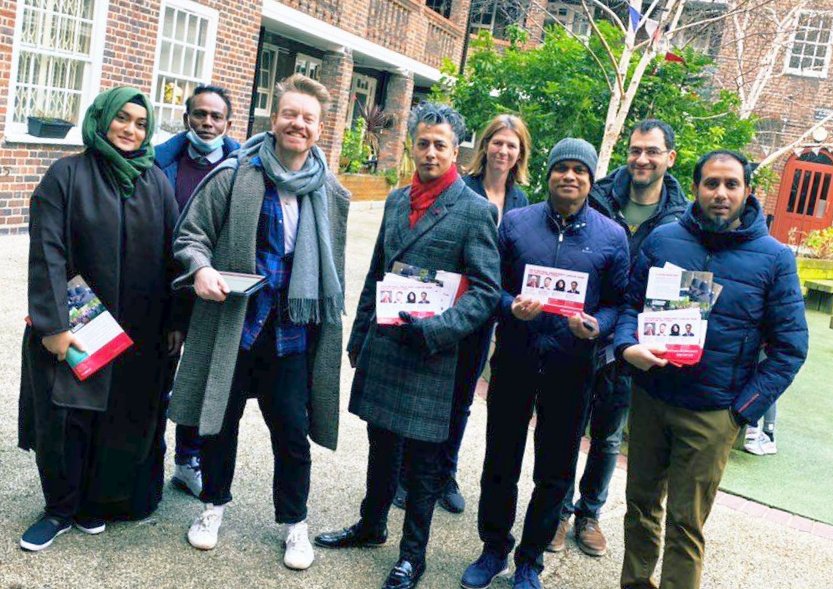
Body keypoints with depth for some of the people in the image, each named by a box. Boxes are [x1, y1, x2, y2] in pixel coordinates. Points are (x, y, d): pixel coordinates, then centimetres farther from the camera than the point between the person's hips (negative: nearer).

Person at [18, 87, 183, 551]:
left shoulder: (156, 181, 6)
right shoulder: (67, 175, -3)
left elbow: (170, 253, 5)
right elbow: (47, 253, -10)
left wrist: (174, 321, 2)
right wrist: (52, 324, -17)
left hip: (138, 329, 3)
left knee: (122, 415, 9)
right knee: (63, 416, 2)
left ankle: (96, 503, 28)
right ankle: (61, 509, 22)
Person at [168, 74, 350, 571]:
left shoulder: (331, 194, 4)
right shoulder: (235, 175, -4)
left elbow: (332, 265, 13)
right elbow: (191, 234, -1)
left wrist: (331, 321, 13)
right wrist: (201, 268, -22)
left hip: (293, 331, 1)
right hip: (230, 323, -1)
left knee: (293, 431, 6)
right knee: (221, 419, 15)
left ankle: (294, 520, 27)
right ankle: (215, 502, 39)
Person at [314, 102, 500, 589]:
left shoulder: (475, 211, -9)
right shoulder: (397, 200, 10)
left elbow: (486, 291, -11)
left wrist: (436, 329, -24)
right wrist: (359, 337, 17)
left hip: (432, 354, -6)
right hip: (382, 347, 6)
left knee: (422, 458, 6)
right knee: (382, 445, 20)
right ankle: (371, 526, 39)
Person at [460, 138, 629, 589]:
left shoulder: (612, 237, 0)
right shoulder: (516, 222, 0)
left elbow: (617, 302, 2)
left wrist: (596, 325, -18)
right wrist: (512, 307, -17)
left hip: (570, 367, 0)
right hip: (514, 360, 0)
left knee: (555, 473, 12)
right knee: (500, 462, 13)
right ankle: (493, 548, 33)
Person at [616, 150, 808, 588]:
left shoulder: (774, 259, -4)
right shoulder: (662, 240, 1)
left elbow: (789, 346, -2)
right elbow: (630, 302, 7)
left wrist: (742, 409, -8)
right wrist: (628, 346, -14)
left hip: (712, 415, -2)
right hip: (649, 399, 3)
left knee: (686, 523, 7)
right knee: (641, 502, 16)